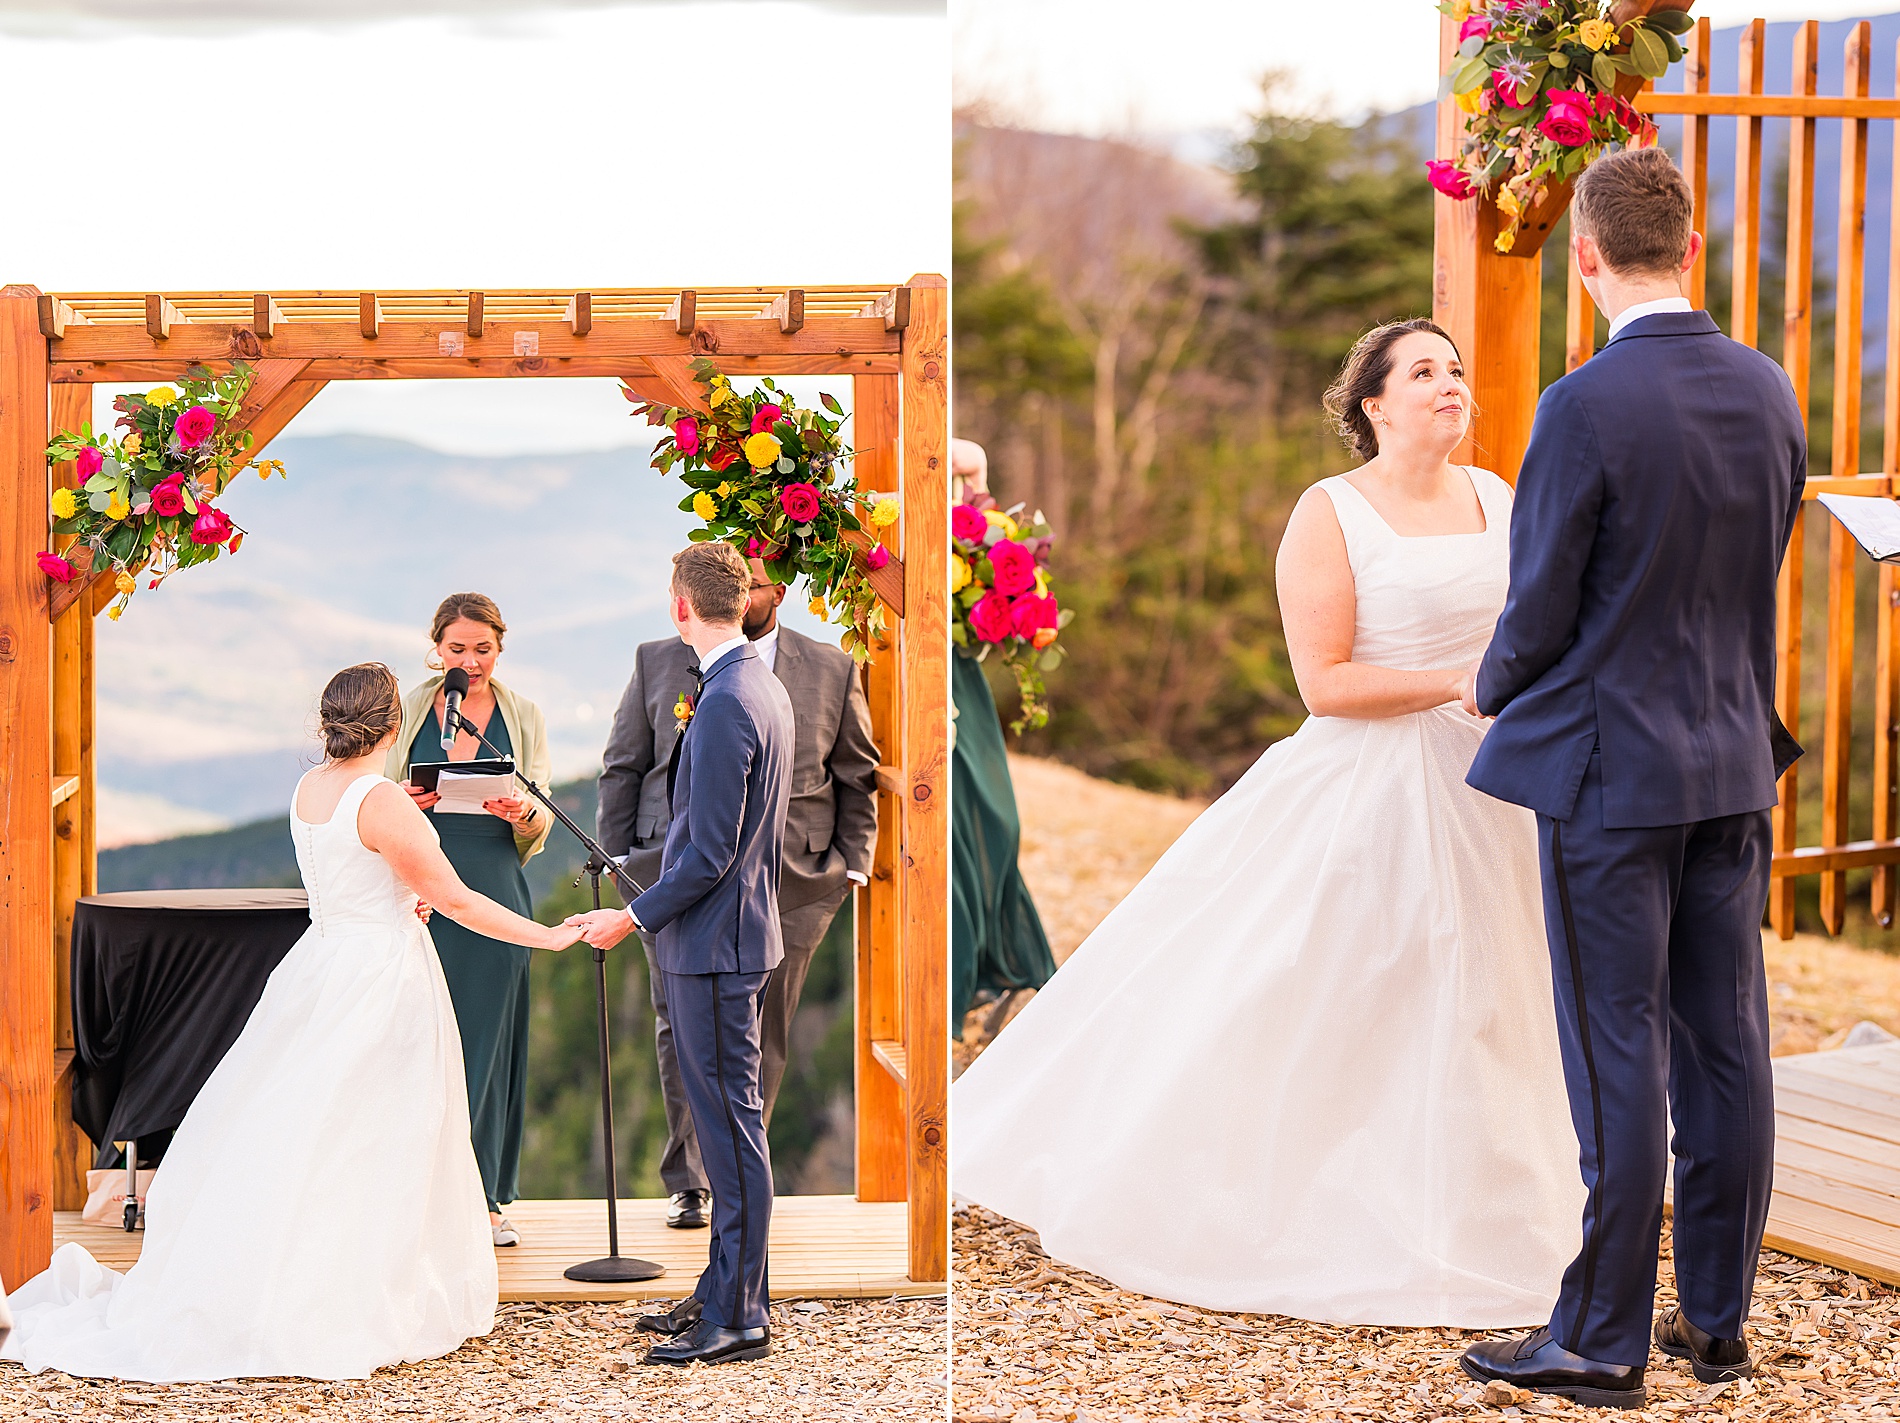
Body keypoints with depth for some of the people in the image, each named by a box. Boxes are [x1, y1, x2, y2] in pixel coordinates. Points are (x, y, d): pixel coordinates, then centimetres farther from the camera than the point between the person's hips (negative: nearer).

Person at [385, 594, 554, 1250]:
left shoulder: (523, 717, 8)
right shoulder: (407, 711, 7)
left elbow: (539, 829, 8)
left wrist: (523, 814, -15)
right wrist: (402, 804, -12)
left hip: (495, 893, 1)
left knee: (489, 1039, 2)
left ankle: (484, 1197, 10)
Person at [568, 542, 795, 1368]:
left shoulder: (724, 705, -21)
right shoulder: (764, 686, 11)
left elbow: (709, 853, -22)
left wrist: (631, 919, -13)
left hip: (715, 943, -10)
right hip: (743, 933, 10)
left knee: (731, 1124, -5)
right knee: (729, 1122, 16)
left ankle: (738, 1320, 1)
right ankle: (726, 1292, 25)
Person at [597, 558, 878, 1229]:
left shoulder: (833, 671, 9)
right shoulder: (658, 662, 9)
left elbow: (857, 777, 14)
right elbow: (622, 769, 12)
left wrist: (853, 864, 6)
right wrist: (617, 863, 5)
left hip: (790, 877, 0)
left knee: (762, 1032, 3)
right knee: (685, 1024, -3)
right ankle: (689, 1182, 5)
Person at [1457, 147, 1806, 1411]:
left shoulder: (1585, 410, -18)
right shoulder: (1770, 392, 2)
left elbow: (1543, 610, -12)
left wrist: (1493, 689, 9)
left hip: (1610, 767, -6)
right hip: (1736, 760, 6)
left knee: (1620, 1057, -1)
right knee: (1727, 1045, 10)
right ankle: (1718, 1318, 19)